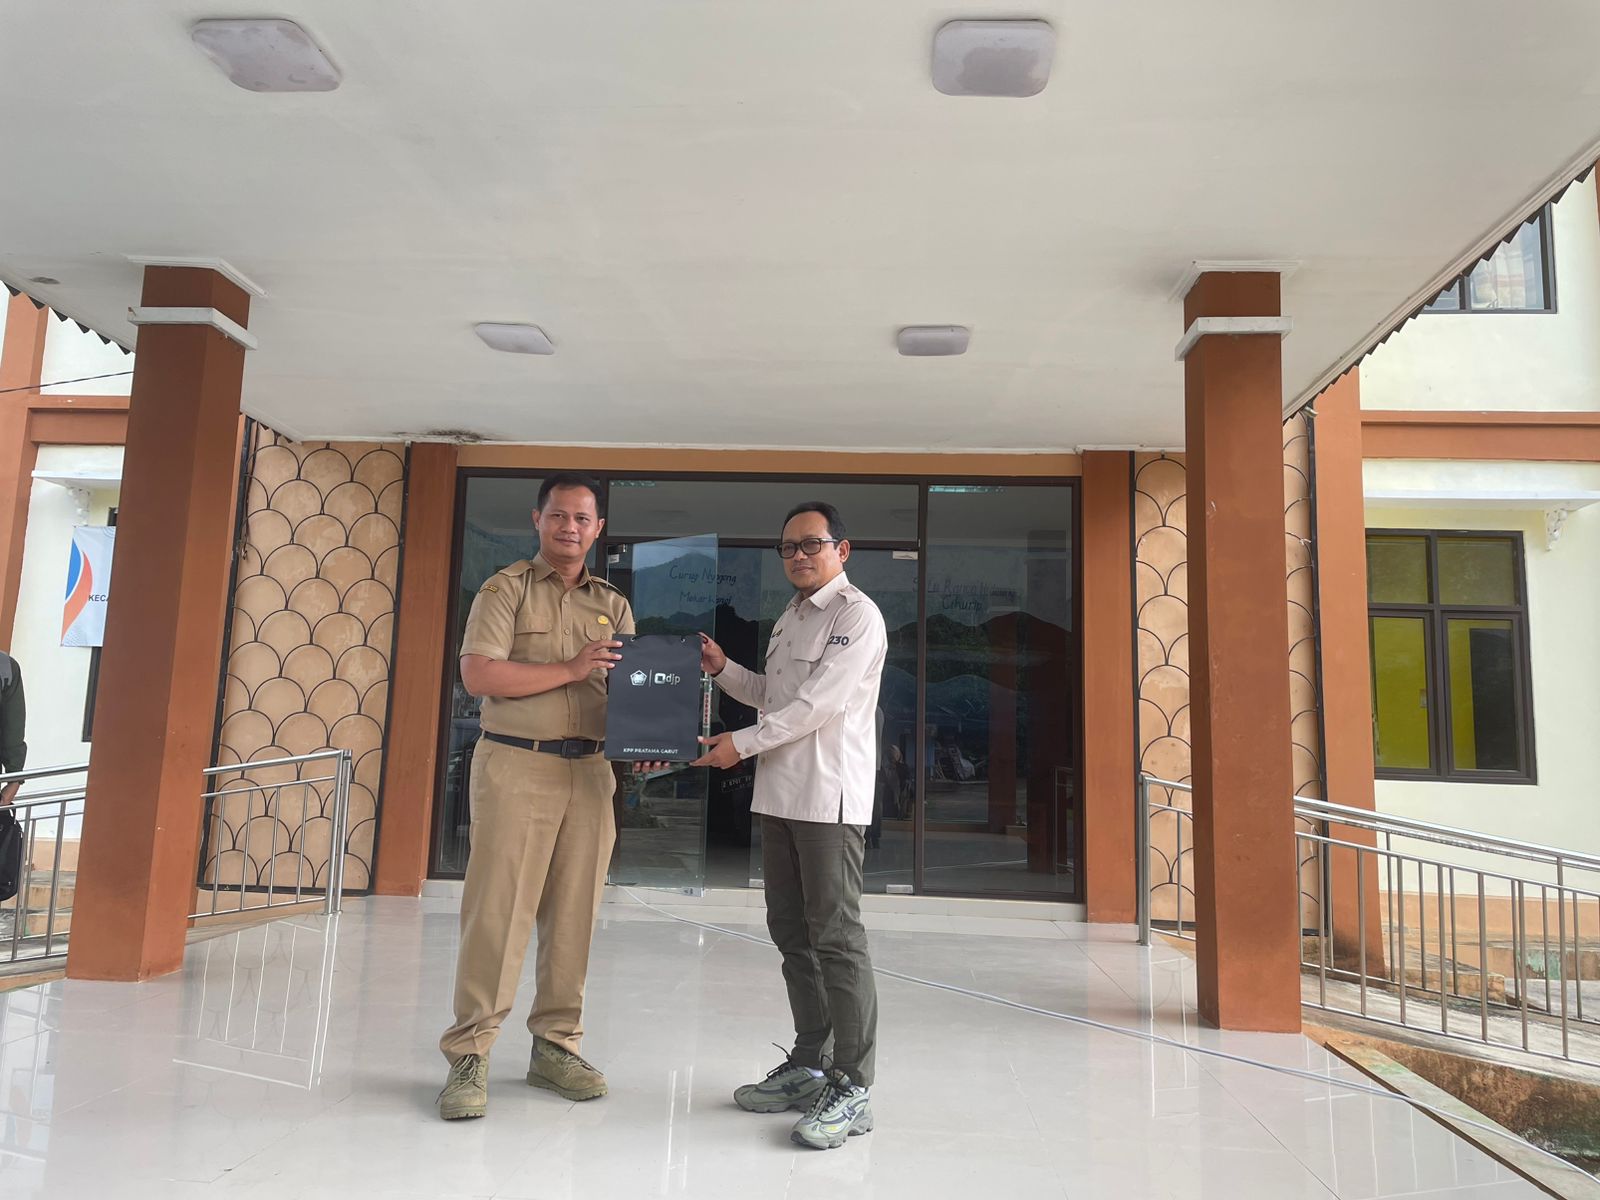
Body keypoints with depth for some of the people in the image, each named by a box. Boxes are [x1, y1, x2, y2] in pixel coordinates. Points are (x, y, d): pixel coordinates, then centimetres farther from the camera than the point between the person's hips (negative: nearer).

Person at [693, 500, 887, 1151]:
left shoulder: (856, 615, -7)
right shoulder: (789, 619, 20)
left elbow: (820, 702, -16)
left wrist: (743, 742, -15)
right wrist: (722, 669, 12)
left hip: (830, 796, -9)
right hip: (779, 794, 9)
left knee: (836, 936, -7)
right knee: (791, 931, 13)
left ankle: (852, 1088, 1)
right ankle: (809, 1065, 25)